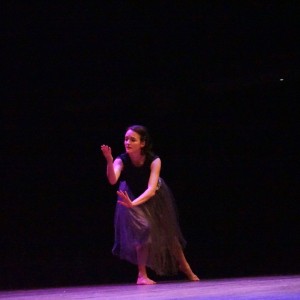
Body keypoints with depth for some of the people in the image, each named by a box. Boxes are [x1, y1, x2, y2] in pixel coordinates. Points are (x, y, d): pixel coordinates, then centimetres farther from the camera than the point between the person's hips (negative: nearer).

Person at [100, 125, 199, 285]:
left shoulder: (154, 161, -37)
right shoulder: (122, 160, -35)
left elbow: (151, 189, -46)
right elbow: (112, 180, -53)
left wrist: (133, 203, -62)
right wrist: (109, 160, -70)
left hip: (155, 196, 1)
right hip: (132, 194, -1)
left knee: (168, 231, 14)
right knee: (142, 228, -22)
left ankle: (184, 265, 38)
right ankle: (142, 275, -10)